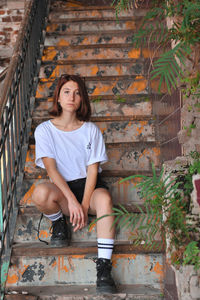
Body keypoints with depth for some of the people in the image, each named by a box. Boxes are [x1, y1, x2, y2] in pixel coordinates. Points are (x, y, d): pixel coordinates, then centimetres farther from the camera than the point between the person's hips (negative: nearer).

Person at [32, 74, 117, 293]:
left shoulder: (91, 130, 4)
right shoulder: (45, 130, 1)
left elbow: (93, 169, -3)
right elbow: (51, 169, -10)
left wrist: (84, 205, -17)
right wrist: (72, 201, -24)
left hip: (88, 185, 1)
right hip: (62, 188, 0)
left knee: (104, 198, -36)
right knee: (41, 193, -36)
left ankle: (104, 267, -35)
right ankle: (58, 222, 0)